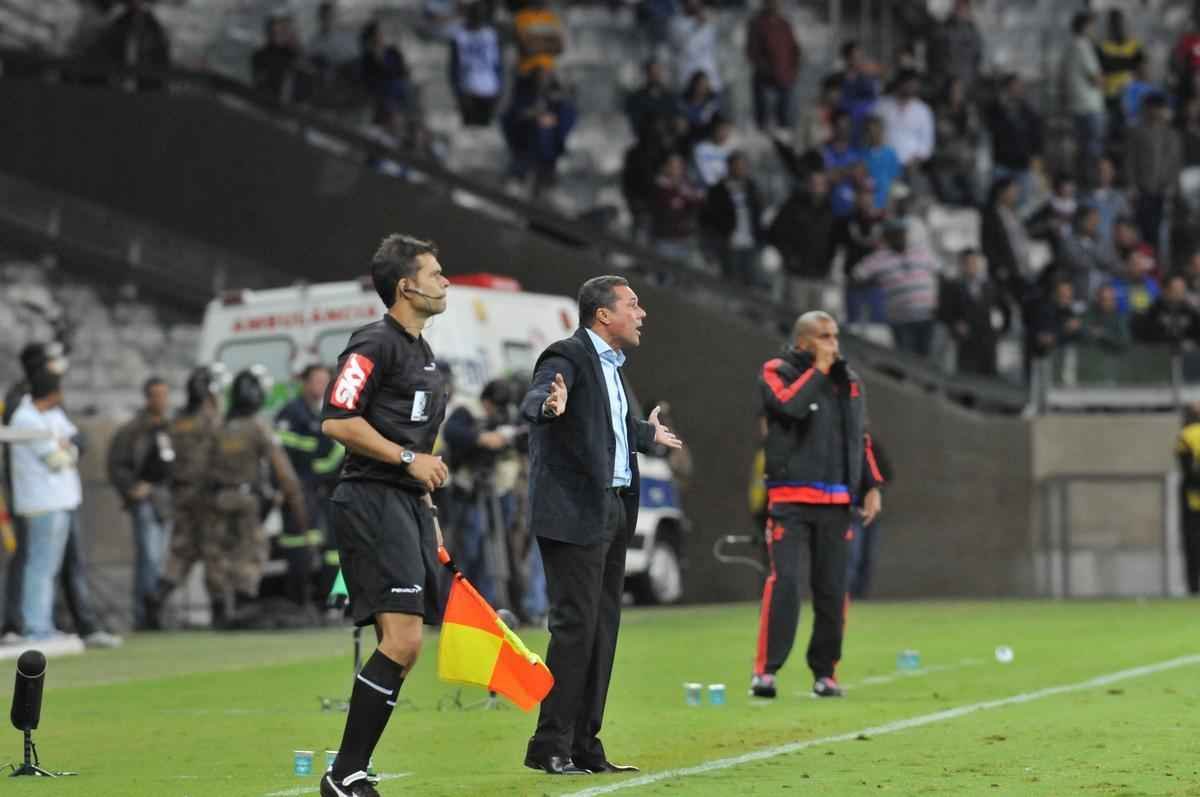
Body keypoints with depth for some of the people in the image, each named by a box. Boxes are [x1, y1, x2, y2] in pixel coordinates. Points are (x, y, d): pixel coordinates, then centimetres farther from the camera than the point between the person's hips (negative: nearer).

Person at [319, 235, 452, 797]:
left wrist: (428, 516, 24)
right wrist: (409, 458, -16)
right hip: (372, 502, -10)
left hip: (407, 504, 10)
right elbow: (336, 421, -17)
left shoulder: (423, 352, 21)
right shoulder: (375, 344, -9)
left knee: (401, 648, 5)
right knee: (402, 640, -18)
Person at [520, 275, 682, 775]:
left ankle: (584, 746, 15)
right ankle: (550, 747, -6)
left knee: (602, 630, 10)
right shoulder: (568, 357, -10)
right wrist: (549, 405, -52)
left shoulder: (610, 364, 19)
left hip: (613, 511, 10)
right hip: (574, 513, -10)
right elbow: (531, 402, -29)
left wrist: (647, 435, 51)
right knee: (575, 626, -11)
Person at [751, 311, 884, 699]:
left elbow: (861, 437, 20)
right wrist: (818, 369, -11)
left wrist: (872, 486, 11)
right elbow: (790, 405, -22)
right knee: (785, 580, -15)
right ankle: (765, 669, -14)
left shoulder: (848, 379, 15)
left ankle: (825, 671, 13)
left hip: (835, 501, 5)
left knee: (832, 588, 4)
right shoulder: (776, 371, 0)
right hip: (790, 497, -5)